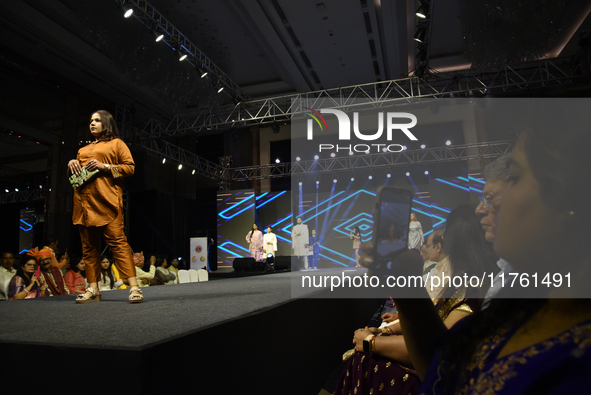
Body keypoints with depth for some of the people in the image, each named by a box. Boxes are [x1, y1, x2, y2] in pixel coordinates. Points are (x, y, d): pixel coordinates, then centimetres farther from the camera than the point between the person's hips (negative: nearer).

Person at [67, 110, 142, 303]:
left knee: (117, 240, -16)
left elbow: (130, 167, 1)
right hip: (84, 202, 7)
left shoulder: (116, 143, 11)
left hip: (106, 200, -6)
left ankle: (134, 287, -19)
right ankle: (93, 289, 8)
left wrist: (105, 166, -11)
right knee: (89, 246, 4)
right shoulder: (83, 149, 28)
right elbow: (73, 174, 31)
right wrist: (71, 164, 8)